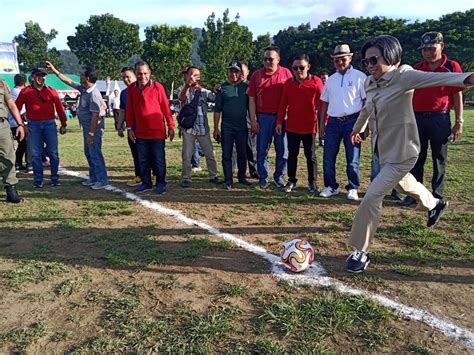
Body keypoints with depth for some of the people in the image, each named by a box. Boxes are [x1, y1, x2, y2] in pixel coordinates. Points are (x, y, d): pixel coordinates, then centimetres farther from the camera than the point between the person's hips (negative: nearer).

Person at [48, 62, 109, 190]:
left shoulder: (94, 94, -23)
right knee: (88, 153, 16)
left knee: (95, 154, -6)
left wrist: (91, 134, -24)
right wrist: (54, 70, 21)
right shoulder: (83, 88, 6)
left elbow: (95, 115, -25)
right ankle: (93, 178, 26)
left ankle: (102, 180, 1)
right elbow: (69, 81, 21)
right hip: (87, 127, 10)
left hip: (93, 129, -10)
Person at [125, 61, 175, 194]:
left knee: (158, 159, 3)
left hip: (157, 131, -3)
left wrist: (171, 126, -3)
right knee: (143, 160, 11)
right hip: (140, 132, 3)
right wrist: (130, 128, 7)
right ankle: (146, 183, 24)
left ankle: (161, 184, 16)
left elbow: (166, 107, -4)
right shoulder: (131, 88, 4)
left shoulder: (157, 87, -6)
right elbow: (129, 110, 9)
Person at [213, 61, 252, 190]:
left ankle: (242, 177, 21)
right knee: (227, 155, 2)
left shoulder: (246, 87, 5)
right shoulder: (222, 88, 3)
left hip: (242, 126, 1)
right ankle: (228, 180, 9)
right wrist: (216, 128, -1)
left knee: (242, 154, 8)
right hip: (226, 127, -1)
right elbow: (217, 110, 3)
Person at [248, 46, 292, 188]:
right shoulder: (256, 75, 3)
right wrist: (253, 121, -3)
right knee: (262, 150, 6)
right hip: (263, 117, 1)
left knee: (282, 150, 6)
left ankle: (279, 177, 20)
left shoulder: (286, 73, 1)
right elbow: (251, 99, 3)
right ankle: (263, 177, 18)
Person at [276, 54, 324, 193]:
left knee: (310, 155, 8)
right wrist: (279, 122, 6)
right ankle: (291, 181, 23)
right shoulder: (288, 83, 4)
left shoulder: (316, 82, -7)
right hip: (291, 127, 3)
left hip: (309, 127, -3)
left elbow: (322, 103, -6)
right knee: (292, 154, 11)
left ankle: (312, 182, 21)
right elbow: (283, 104, 8)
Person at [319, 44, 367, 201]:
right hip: (333, 122, 4)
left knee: (352, 159, 1)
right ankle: (331, 186, 18)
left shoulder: (359, 76, -1)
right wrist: (322, 123, 13)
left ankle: (352, 189, 14)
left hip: (352, 122, -4)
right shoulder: (330, 79, 14)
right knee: (328, 157, 4)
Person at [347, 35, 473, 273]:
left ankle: (360, 252, 2)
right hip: (382, 150, 8)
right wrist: (357, 128, 35)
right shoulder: (370, 83, 1)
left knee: (372, 197, -14)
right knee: (403, 185, 30)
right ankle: (435, 204, 62)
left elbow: (435, 77, -37)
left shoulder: (402, 76, -20)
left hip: (401, 153, -8)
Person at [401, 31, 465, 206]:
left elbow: (457, 95, -1)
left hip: (440, 118, -3)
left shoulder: (452, 67, 0)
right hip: (417, 118, 3)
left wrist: (459, 122, -5)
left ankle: (437, 196, 14)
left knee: (439, 159, 6)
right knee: (416, 159, 6)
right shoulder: (416, 68, 9)